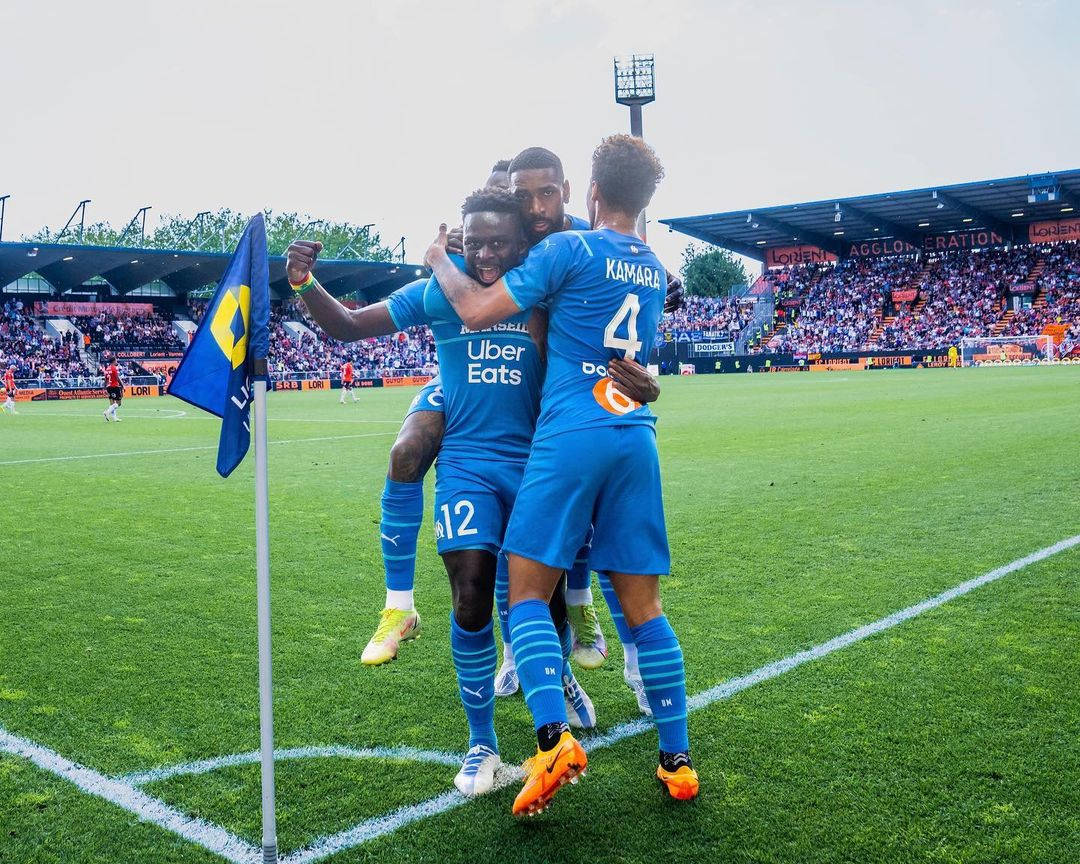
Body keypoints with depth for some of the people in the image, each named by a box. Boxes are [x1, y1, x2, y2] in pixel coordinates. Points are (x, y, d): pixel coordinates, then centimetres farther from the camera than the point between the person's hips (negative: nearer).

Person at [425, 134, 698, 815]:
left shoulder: (569, 249, -2)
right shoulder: (655, 270, 18)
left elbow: (478, 311, -6)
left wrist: (440, 260, 13)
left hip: (572, 434, -6)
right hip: (637, 437, 6)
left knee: (528, 589, 1)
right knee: (643, 604, 9)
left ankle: (555, 739, -14)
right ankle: (677, 760, 12)